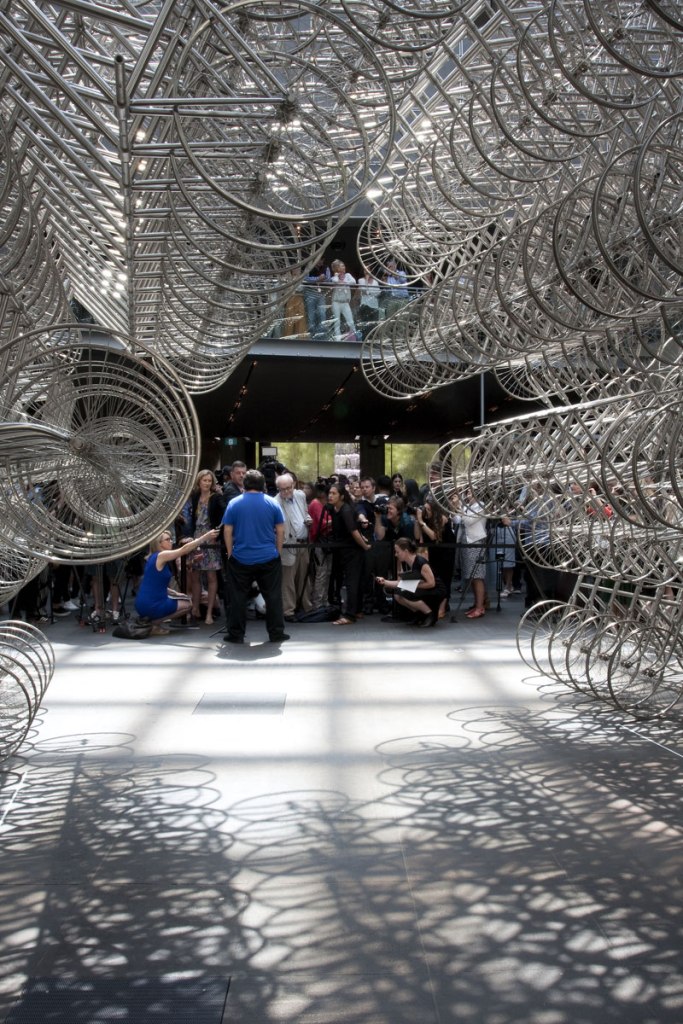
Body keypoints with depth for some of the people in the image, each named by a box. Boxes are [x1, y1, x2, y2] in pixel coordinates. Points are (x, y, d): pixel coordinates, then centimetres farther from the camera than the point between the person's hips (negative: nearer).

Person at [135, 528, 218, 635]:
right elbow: (185, 549, -17)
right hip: (151, 605, -9)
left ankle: (151, 619, 12)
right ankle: (154, 623, 0)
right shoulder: (161, 556, -13)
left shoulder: (154, 557, 14)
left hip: (143, 603, 9)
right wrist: (206, 536, -16)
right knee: (187, 604, 9)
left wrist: (175, 593, 12)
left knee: (184, 598, 23)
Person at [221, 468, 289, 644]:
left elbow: (227, 532, -2)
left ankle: (236, 634, 14)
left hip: (241, 559, 0)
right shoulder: (273, 503, -1)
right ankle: (276, 633, 13)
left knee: (238, 598, 9)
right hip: (269, 558, 0)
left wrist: (230, 553, 8)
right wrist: (277, 551, 11)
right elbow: (280, 531, 1)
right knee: (273, 596, 9)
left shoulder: (234, 503, -2)